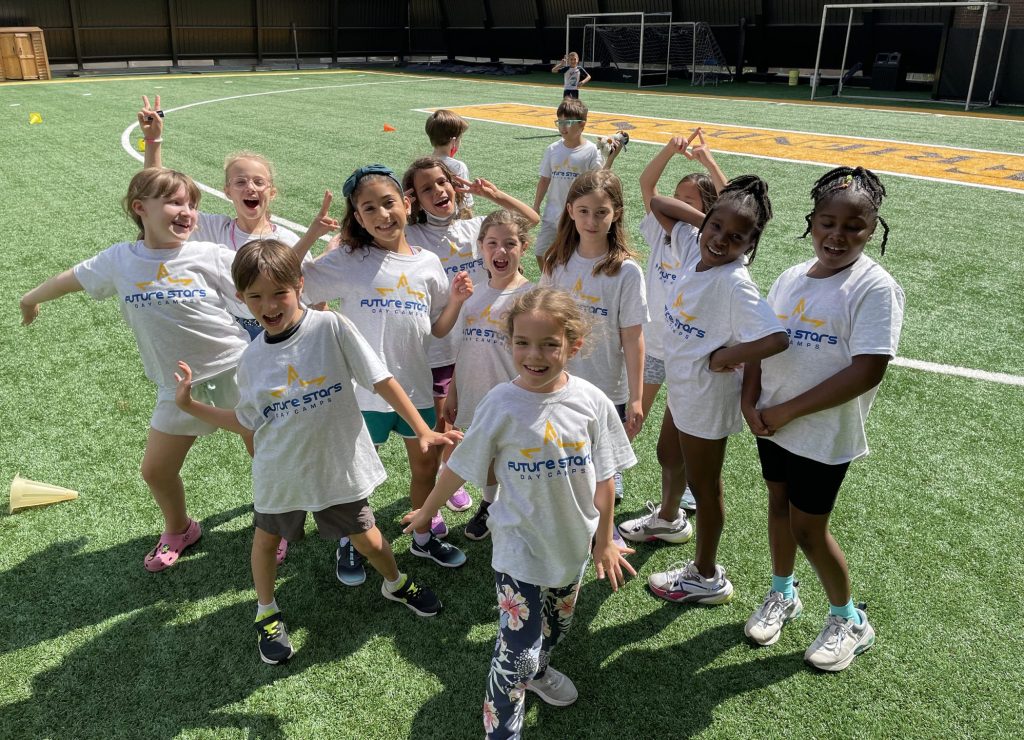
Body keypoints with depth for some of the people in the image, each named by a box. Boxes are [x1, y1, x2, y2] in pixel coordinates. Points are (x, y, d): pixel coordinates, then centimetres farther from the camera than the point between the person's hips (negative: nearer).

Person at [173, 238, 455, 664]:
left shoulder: (331, 328, -17)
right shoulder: (252, 359, -6)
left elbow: (380, 380, -14)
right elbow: (247, 424, 5)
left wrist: (422, 430, -16)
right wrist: (190, 406, -2)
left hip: (338, 464, -3)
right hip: (279, 470, 3)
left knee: (365, 537, 11)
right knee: (267, 537, 20)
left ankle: (396, 583, 44)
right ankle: (266, 614, 47)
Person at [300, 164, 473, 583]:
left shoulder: (428, 263, 1)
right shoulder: (347, 262, -9)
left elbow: (437, 329, 7)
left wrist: (457, 300, -10)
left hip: (415, 385, 4)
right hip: (365, 388, -3)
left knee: (426, 462, 16)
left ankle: (423, 538, 40)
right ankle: (349, 544, 37)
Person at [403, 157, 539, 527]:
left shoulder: (476, 227, -1)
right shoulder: (410, 237, -10)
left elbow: (532, 220, 3)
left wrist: (495, 195, -8)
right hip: (434, 348, -3)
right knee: (435, 427, 8)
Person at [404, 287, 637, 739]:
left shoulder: (591, 402, -15)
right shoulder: (501, 406, -21)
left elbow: (603, 478, -5)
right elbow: (460, 467, -8)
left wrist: (604, 541, 3)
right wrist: (426, 511, 3)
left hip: (573, 543, 4)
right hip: (519, 548, -4)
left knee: (556, 626, 28)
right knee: (517, 651, -1)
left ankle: (537, 671, 58)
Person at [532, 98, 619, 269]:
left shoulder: (591, 151, -9)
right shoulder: (552, 150, 2)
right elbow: (544, 180, 9)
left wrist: (611, 158, -25)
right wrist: (536, 207, 8)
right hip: (552, 214, 4)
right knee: (541, 252, 9)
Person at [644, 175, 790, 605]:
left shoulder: (735, 283, -27)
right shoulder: (694, 248, -6)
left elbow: (776, 339, -39)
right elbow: (657, 204, 6)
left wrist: (721, 358, -24)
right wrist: (705, 219, -6)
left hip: (707, 397, -7)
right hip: (682, 387, 7)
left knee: (704, 485, 10)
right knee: (675, 463, 26)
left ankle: (707, 579, 31)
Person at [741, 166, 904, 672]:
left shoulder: (875, 287, -17)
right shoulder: (793, 277, 1)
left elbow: (867, 371, -23)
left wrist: (786, 411, -19)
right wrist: (751, 401, -10)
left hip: (824, 435, -5)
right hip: (771, 423, 6)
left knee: (808, 530, 6)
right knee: (779, 505, 19)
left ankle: (849, 621, 32)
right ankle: (782, 595, 44)